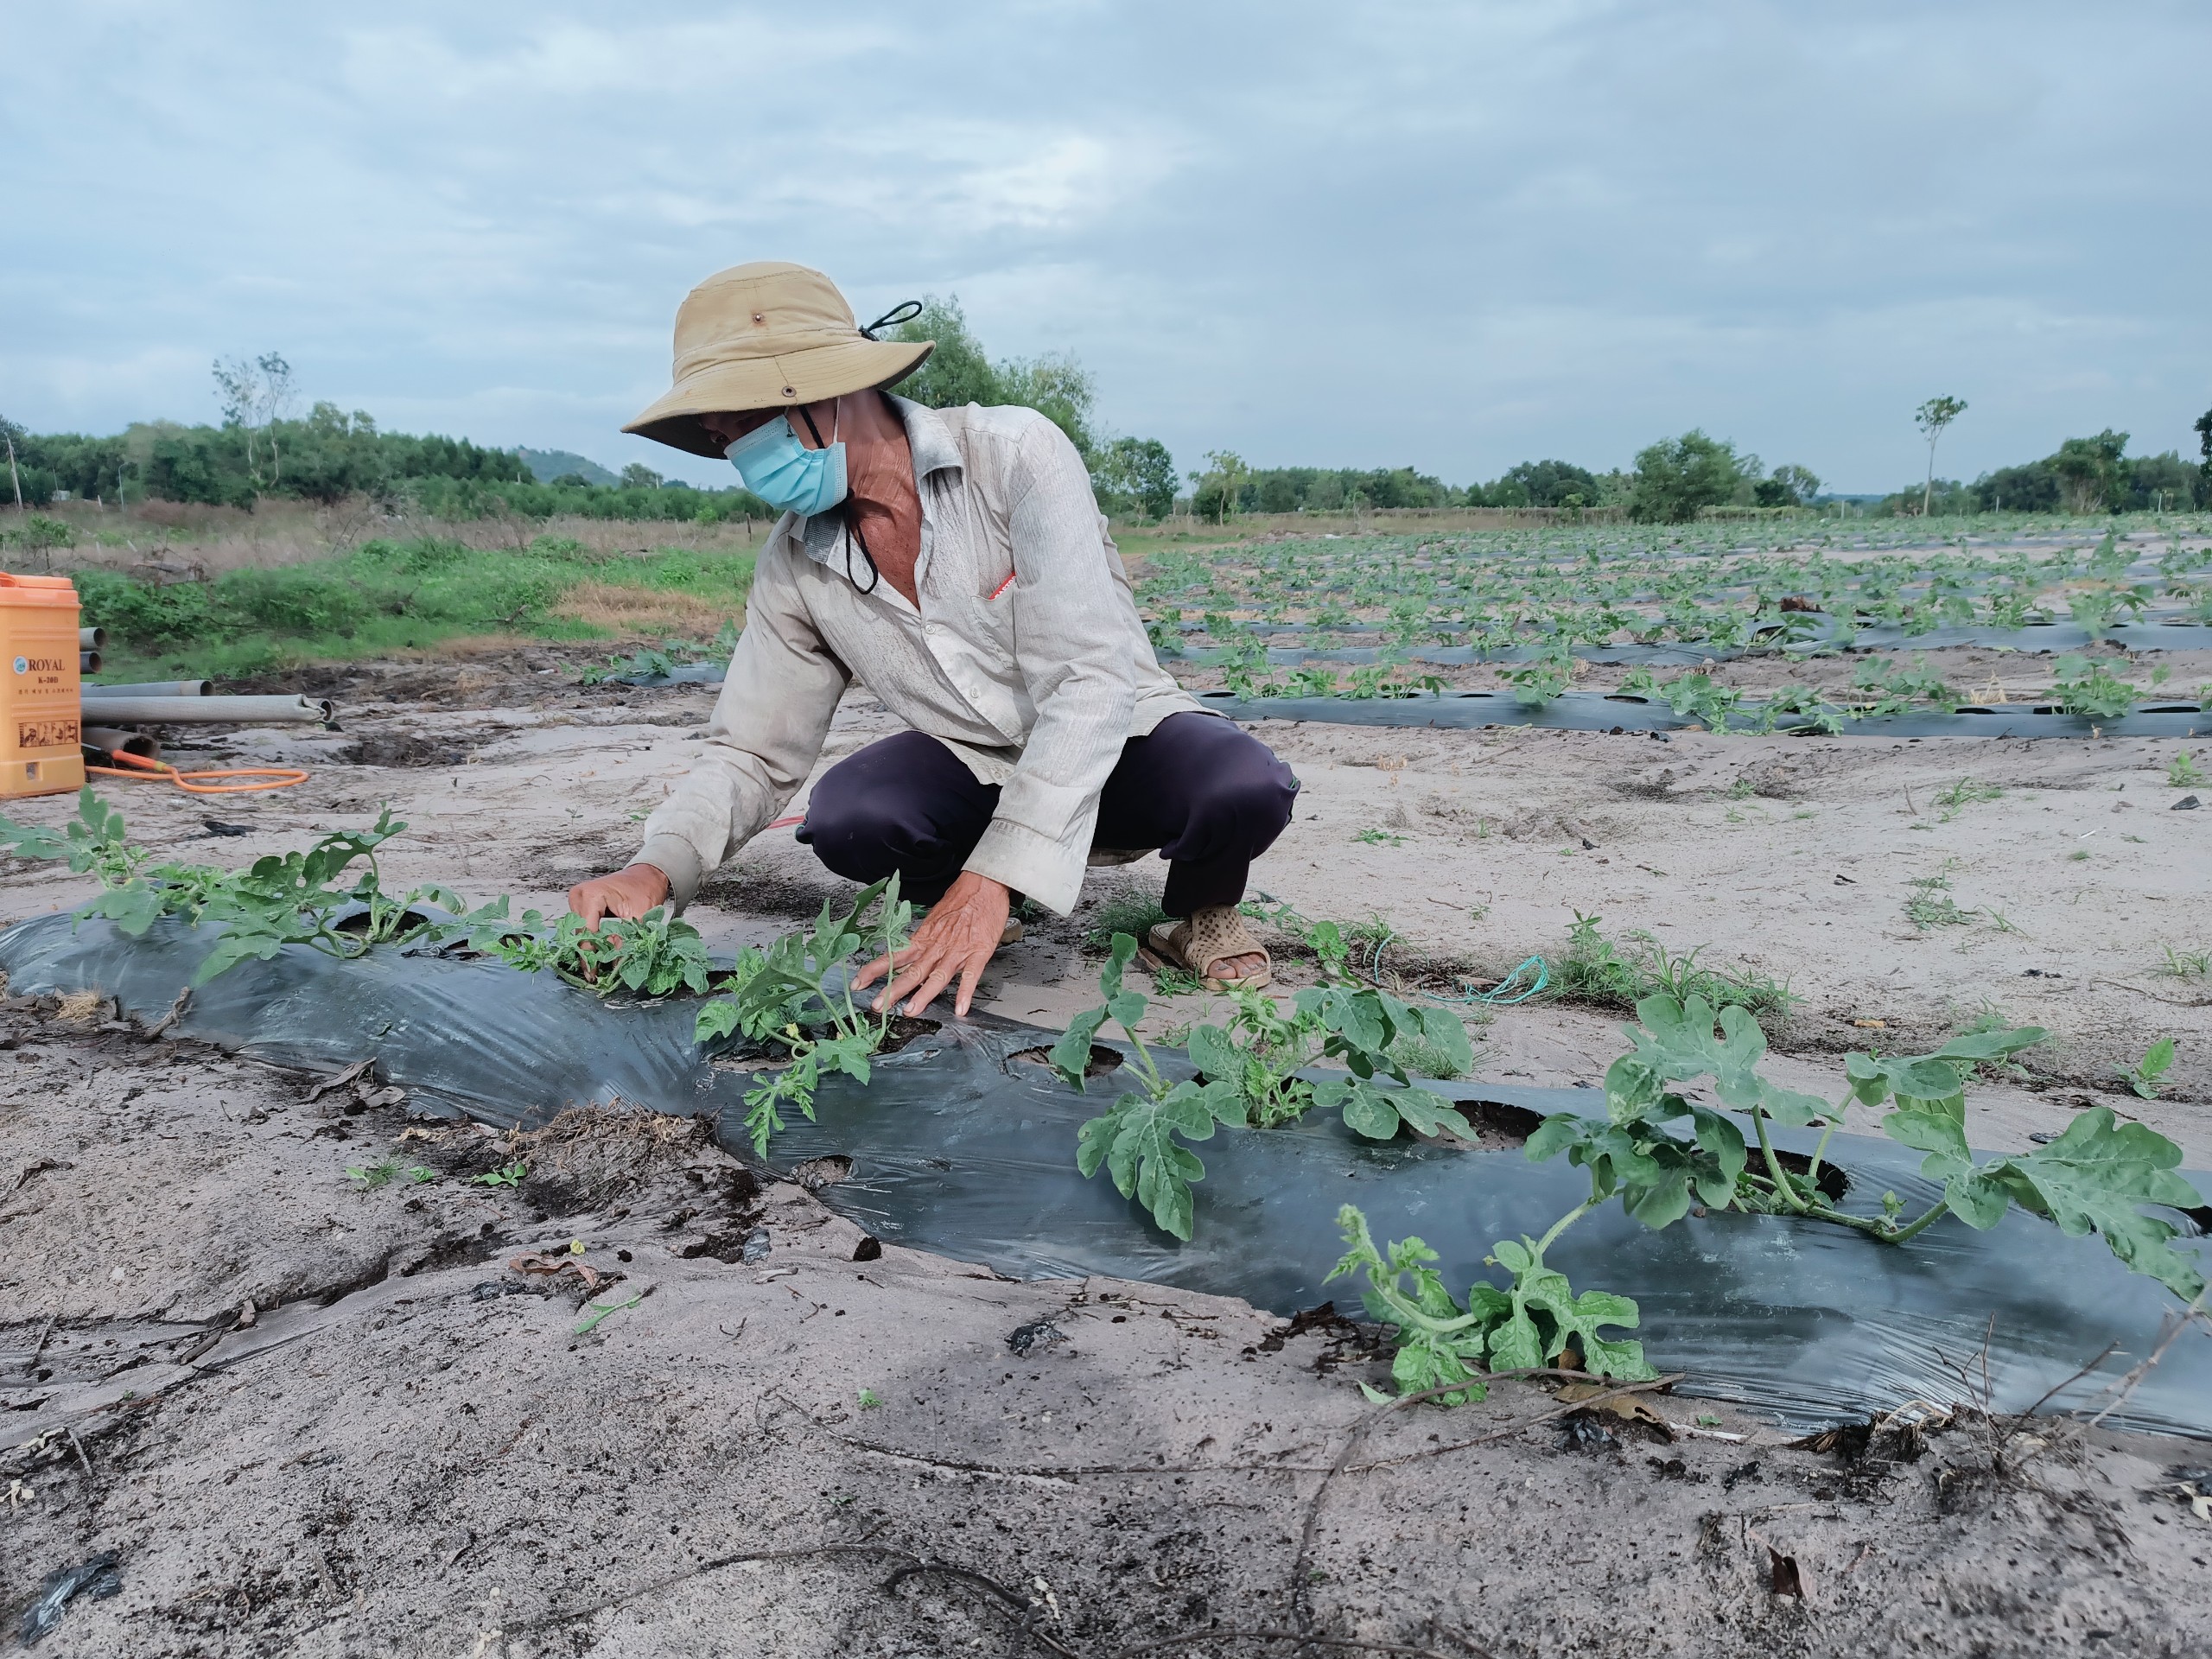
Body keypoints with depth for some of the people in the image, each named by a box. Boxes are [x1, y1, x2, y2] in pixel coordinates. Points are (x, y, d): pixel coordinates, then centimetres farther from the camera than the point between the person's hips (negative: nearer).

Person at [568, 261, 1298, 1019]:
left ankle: (1201, 911, 1)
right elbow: (751, 753, -2)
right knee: (844, 817, -28)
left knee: (1245, 787, -34)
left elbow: (1093, 675, -29)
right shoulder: (793, 567, -6)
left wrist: (991, 878, -39)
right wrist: (656, 870, -23)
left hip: (1123, 746, -3)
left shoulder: (1014, 453, -21)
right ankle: (948, 905, 6)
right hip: (975, 771, 3)